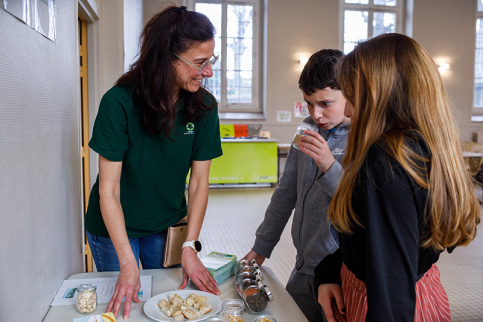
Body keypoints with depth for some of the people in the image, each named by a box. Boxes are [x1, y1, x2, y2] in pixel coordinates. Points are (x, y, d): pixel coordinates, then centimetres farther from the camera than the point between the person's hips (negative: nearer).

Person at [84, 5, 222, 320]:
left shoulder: (204, 106, -15)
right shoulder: (120, 102, -24)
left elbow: (199, 183, -11)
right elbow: (108, 190, -22)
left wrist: (190, 247, -17)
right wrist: (128, 263, -26)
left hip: (167, 225, 3)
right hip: (114, 225, -2)